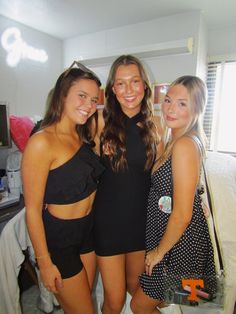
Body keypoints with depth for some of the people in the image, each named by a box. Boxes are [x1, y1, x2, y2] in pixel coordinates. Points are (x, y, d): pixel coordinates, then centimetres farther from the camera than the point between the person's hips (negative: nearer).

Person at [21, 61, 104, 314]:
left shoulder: (82, 135, 1)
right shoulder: (42, 142, -23)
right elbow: (33, 209, -18)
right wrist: (45, 262, -12)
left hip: (87, 229, 7)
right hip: (58, 237, -7)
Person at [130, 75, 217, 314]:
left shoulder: (184, 145, -26)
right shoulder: (172, 138, 3)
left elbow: (182, 215, -25)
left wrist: (159, 251, -12)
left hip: (180, 242, -8)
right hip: (166, 232, 8)